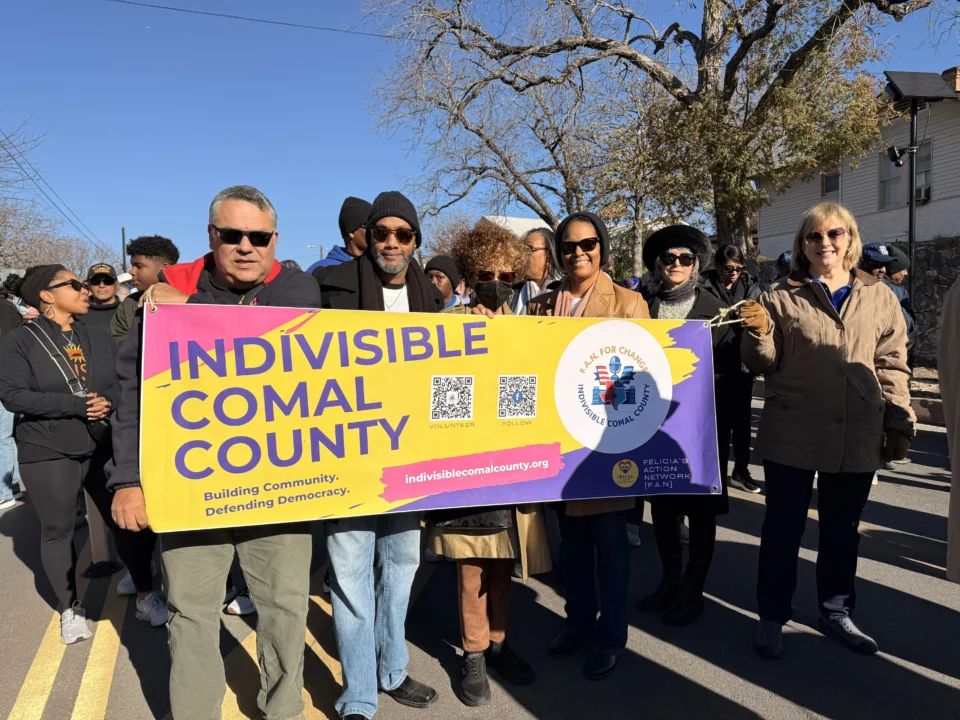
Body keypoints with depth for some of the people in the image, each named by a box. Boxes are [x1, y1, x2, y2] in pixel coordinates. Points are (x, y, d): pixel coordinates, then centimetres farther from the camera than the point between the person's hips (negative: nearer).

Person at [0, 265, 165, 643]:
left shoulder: (98, 338, 9)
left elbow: (123, 383, 8)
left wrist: (109, 402, -14)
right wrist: (77, 405, -19)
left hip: (105, 446, 3)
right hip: (48, 453, -3)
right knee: (57, 530, 8)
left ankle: (146, 597, 19)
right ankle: (70, 610, 26)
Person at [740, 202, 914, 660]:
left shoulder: (880, 298, 8)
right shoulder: (782, 296, 0)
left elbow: (892, 367, 10)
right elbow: (764, 364, 1)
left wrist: (899, 425, 6)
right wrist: (757, 334, -19)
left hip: (857, 437, 3)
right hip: (792, 434, -2)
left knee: (842, 529, 16)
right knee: (783, 528, 6)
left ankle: (836, 610, 35)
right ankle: (772, 616, 20)